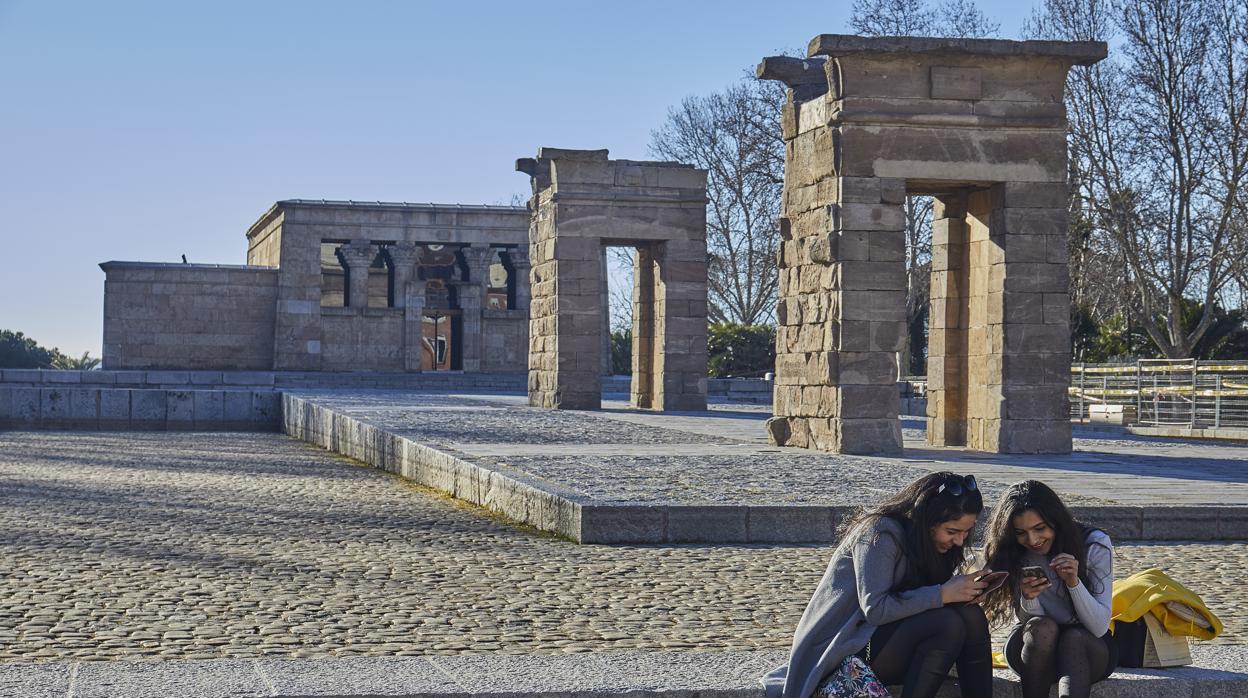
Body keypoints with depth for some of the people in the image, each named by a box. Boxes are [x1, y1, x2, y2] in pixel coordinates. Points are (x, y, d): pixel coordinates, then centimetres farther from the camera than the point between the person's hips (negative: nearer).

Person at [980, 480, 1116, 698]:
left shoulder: (1095, 544, -13)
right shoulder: (1016, 556, -7)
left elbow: (1099, 628, -15)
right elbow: (1030, 622, -8)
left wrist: (1074, 582, -31)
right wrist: (1028, 598, -29)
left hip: (1086, 647, -1)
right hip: (1034, 648, 1)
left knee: (1073, 638, -34)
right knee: (1041, 627, -31)